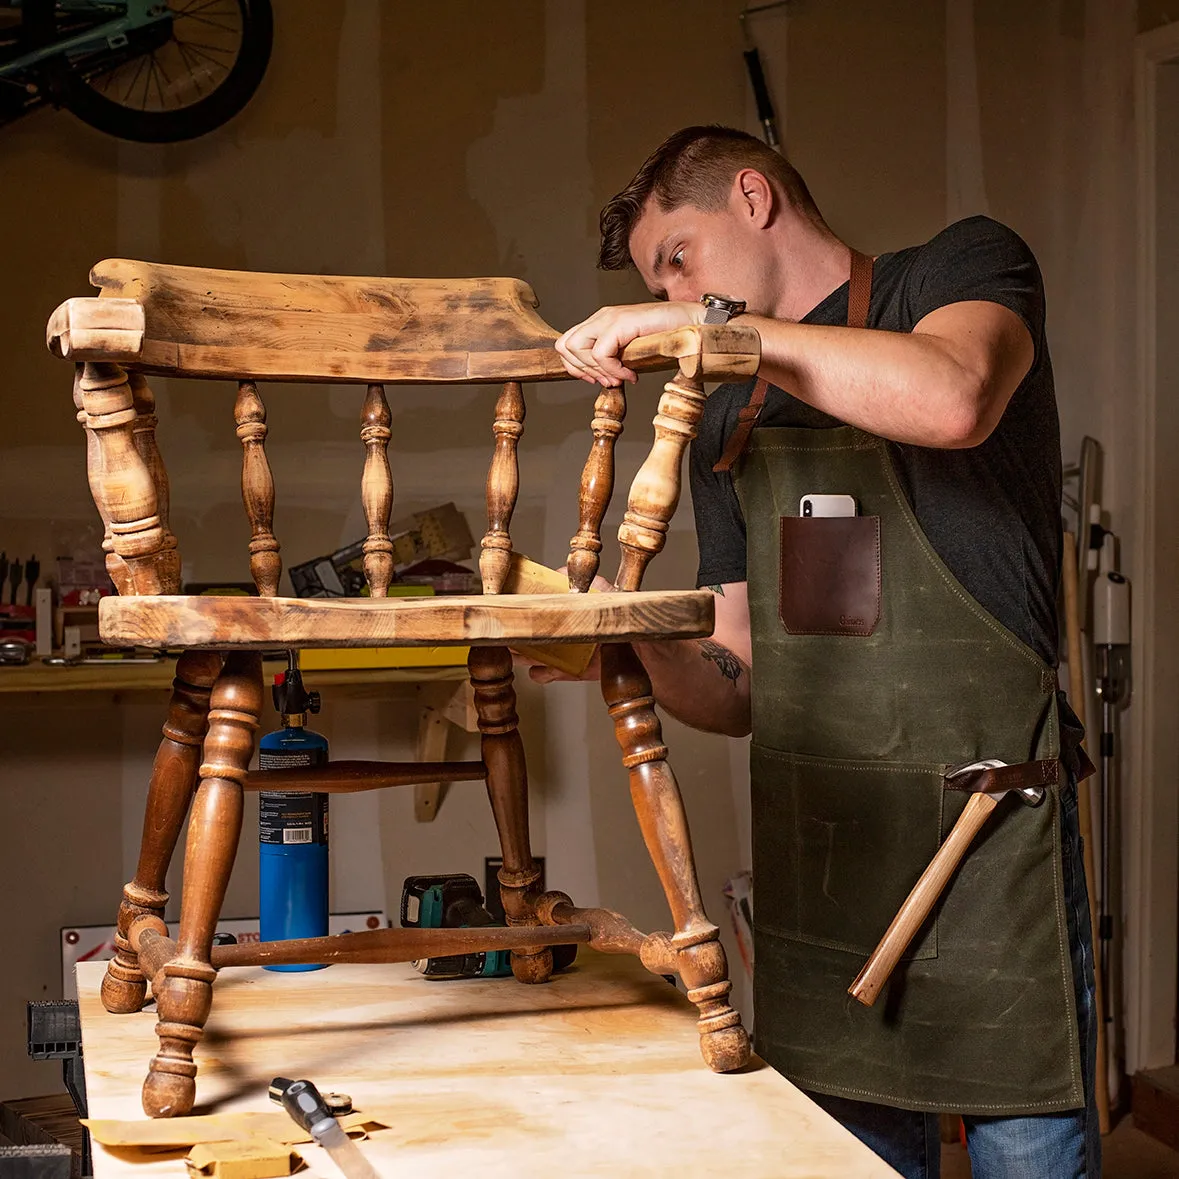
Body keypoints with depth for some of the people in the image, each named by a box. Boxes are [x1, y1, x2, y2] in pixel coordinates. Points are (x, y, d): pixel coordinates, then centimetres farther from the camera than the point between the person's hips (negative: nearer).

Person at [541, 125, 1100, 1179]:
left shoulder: (965, 266, 3)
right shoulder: (728, 424, 19)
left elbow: (953, 401, -23)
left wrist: (718, 325, -18)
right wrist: (635, 650, -4)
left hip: (987, 828, -5)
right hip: (813, 846, 5)